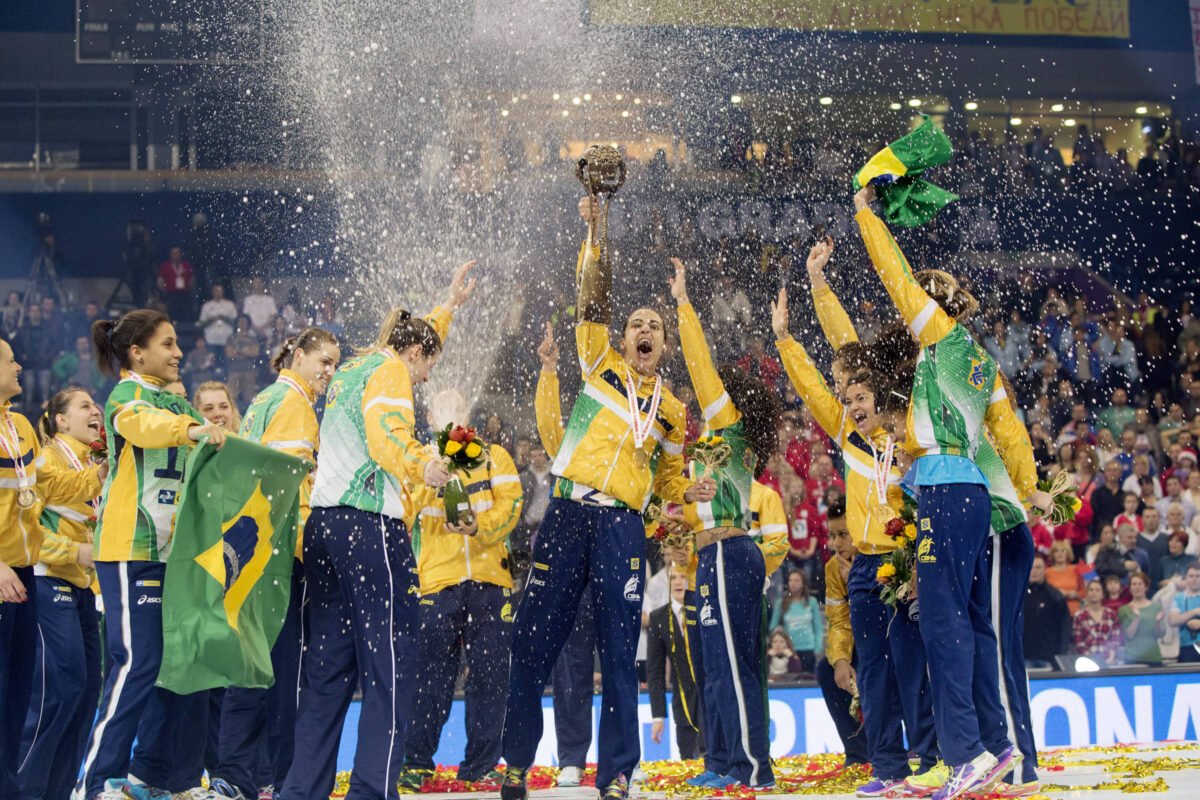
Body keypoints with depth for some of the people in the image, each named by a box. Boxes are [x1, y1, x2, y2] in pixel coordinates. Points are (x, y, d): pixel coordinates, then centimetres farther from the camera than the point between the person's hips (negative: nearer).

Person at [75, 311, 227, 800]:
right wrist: (193, 428, -46)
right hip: (131, 548, -8)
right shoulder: (125, 396, -5)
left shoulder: (177, 402, 20)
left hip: (175, 550, 8)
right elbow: (143, 425, -29)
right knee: (139, 662, -12)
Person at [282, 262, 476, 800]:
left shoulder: (352, 368, 25)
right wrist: (419, 465, -31)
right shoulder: (390, 370, -1)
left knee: (328, 665, 8)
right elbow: (385, 433, -19)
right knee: (391, 664, -8)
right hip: (371, 527, -9)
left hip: (323, 524, 9)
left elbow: (416, 335, 44)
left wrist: (451, 304, 53)